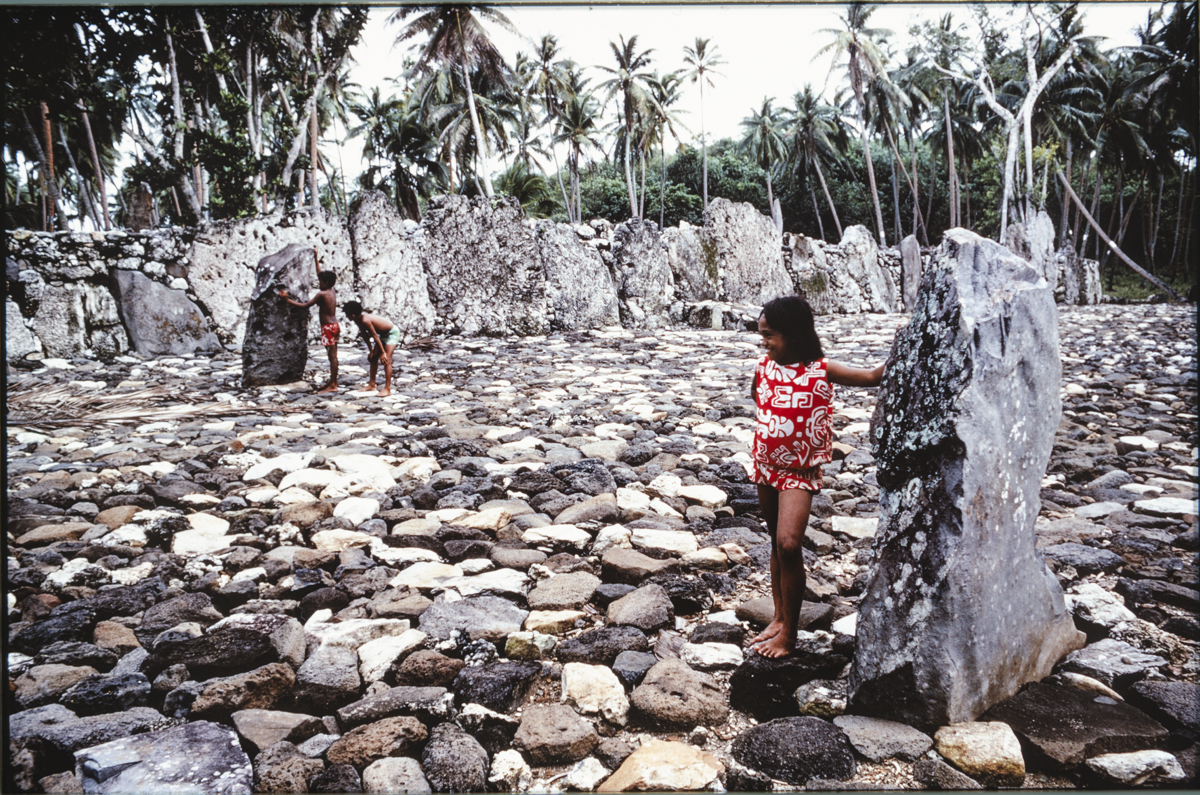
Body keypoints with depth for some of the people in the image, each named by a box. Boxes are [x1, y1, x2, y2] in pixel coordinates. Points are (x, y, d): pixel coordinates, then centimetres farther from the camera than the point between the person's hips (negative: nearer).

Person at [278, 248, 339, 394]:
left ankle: (333, 385, -5)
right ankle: (332, 382, 18)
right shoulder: (332, 292, 10)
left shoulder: (322, 294, -14)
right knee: (333, 356, 11)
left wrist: (287, 300, -8)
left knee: (332, 356, -7)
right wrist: (316, 259, 33)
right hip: (334, 325, 9)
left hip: (328, 327, -9)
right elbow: (321, 275, 26)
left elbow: (304, 306, -14)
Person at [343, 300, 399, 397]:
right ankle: (372, 384, 21)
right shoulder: (359, 320, -4)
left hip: (392, 332, -10)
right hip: (383, 334, 10)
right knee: (373, 358, 11)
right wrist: (371, 351, 12)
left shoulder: (365, 320, -32)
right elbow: (365, 336, 7)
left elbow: (375, 336, -27)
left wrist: (383, 352, -21)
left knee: (386, 360, -17)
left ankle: (387, 388, -15)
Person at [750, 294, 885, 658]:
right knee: (777, 543, 15)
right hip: (765, 465, 5)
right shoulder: (764, 366, 0)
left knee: (788, 544, -17)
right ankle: (779, 617, 30)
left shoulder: (822, 370, -12)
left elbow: (873, 376, -15)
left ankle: (788, 633, -2)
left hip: (799, 471, -5)